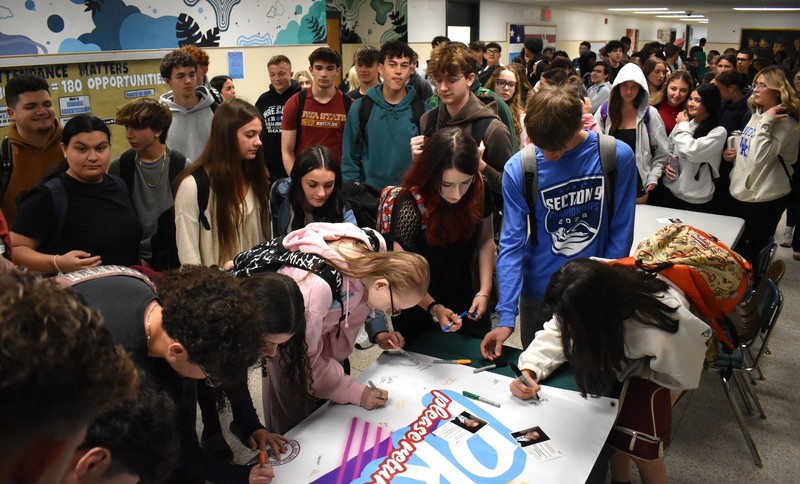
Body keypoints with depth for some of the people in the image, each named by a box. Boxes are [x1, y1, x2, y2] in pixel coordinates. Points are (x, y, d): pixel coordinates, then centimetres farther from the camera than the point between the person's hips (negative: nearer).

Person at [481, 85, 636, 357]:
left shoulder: (617, 157, -11)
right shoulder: (518, 169, -13)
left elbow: (621, 233, -5)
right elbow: (512, 243, -12)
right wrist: (506, 316, -18)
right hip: (538, 296, 0)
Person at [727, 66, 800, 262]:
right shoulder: (757, 114, 9)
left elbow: (760, 157, -29)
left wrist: (765, 122, -27)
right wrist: (734, 153, 3)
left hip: (764, 199, -8)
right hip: (743, 191, 8)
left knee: (753, 251, 5)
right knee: (737, 248, 20)